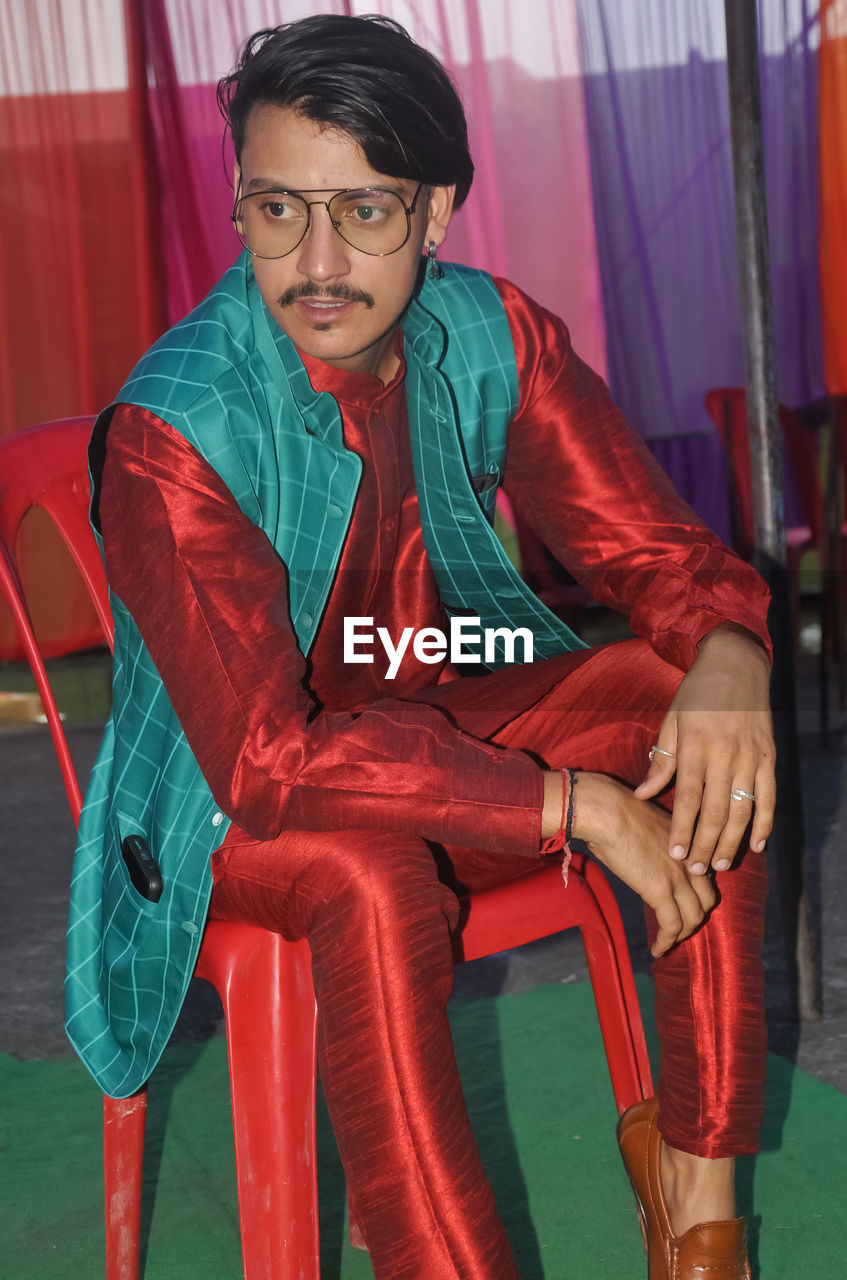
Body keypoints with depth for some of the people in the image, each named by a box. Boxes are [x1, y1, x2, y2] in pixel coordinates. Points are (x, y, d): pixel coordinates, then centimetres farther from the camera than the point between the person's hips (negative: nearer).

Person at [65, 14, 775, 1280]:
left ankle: (697, 1173, -12)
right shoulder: (171, 435, -27)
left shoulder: (490, 335, -10)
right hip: (236, 799, -5)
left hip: (443, 722, 5)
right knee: (375, 869, -38)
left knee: (709, 736, -19)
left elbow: (653, 546, -5)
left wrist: (728, 654, -31)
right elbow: (269, 760, -32)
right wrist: (572, 805, -36)